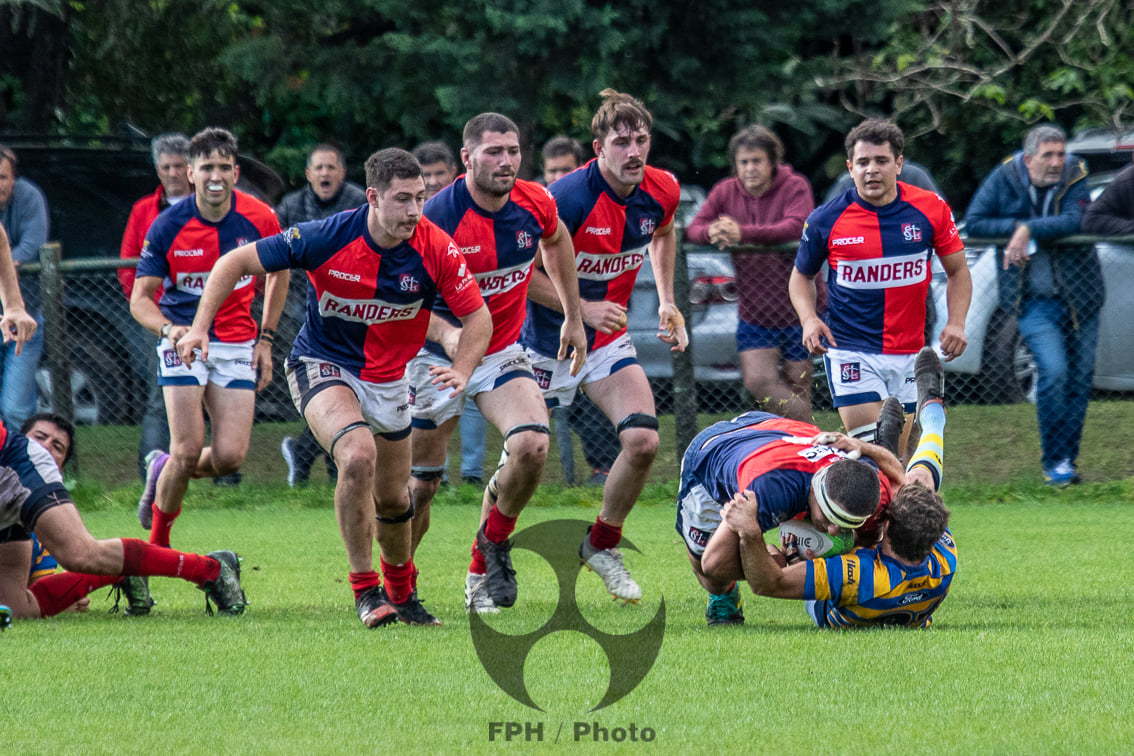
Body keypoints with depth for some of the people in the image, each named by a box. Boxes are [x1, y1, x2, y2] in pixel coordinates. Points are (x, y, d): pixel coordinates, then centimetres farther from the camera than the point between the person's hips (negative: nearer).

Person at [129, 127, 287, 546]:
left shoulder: (260, 219, -7)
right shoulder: (168, 226, -13)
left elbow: (277, 274, 13)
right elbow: (140, 298, -8)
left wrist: (265, 339, 8)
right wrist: (169, 328, -29)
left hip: (237, 346, 2)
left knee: (230, 456, -9)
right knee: (189, 450, -14)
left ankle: (163, 469, 25)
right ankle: (158, 541, 10)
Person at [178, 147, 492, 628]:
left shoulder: (436, 249, -18)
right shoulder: (327, 237, -24)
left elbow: (478, 317, -9)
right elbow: (236, 262, -14)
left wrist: (462, 371, -27)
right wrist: (200, 327, -23)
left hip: (388, 379, 4)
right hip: (322, 366, -4)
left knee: (393, 499, 12)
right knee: (358, 454, -30)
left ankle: (401, 590, 42)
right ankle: (365, 588, -18)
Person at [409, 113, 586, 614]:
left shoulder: (534, 203, -9)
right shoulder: (438, 217, -23)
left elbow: (556, 240, 16)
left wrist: (574, 317, 18)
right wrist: (447, 333, -37)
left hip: (502, 354, 3)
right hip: (439, 359, -3)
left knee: (532, 445, -22)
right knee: (421, 484, 0)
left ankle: (492, 546, 4)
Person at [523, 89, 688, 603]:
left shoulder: (662, 191, -6)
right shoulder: (568, 197, -25)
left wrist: (666, 302, 13)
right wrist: (582, 309, -25)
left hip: (608, 342, 5)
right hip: (547, 343, -4)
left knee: (643, 440, -13)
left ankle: (602, 544, 10)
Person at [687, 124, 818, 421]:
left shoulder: (794, 187, -9)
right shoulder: (726, 191, 4)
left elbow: (797, 227, -27)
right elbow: (693, 230, -3)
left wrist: (743, 233, -38)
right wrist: (711, 232, -29)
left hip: (800, 310, -4)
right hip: (754, 314, 4)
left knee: (798, 389, 1)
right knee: (757, 381, -11)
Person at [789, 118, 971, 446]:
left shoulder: (931, 209, -4)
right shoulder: (826, 220, -6)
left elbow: (957, 271, 8)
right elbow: (802, 275, 10)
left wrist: (956, 322, -8)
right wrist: (809, 319, -9)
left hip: (909, 354, 2)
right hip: (850, 351, -2)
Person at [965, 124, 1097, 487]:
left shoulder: (1075, 179, -4)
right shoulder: (1004, 179, -3)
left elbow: (1074, 221, -20)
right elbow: (974, 222, -3)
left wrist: (1029, 230, -26)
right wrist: (1017, 227, -15)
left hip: (1079, 296, 2)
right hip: (1034, 301, -2)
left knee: (1081, 376, 3)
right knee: (1054, 371, -17)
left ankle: (1067, 459, 16)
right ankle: (1054, 461, -6)